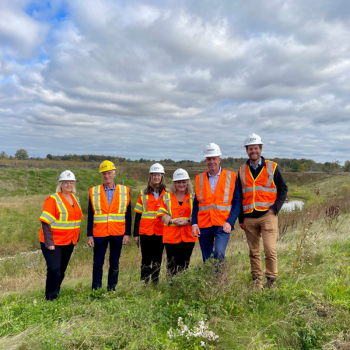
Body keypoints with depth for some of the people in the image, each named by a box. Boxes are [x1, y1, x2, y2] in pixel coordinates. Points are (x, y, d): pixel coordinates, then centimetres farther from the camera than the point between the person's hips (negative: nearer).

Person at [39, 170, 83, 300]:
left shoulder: (75, 199, 8)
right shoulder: (53, 199, -13)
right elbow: (46, 222, -17)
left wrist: (76, 238, 11)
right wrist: (49, 243, -21)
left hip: (69, 242, 6)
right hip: (54, 242, -6)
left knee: (62, 270, 14)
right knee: (54, 270, -10)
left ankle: (56, 294, 29)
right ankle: (50, 298, 5)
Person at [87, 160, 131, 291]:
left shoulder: (124, 191, 3)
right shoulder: (94, 191, 3)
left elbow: (128, 215, 4)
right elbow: (90, 215, 4)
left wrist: (127, 233, -2)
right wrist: (90, 235, -1)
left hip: (117, 234, 0)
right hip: (99, 234, 0)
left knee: (114, 264, 10)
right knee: (98, 264, 5)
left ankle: (111, 289, 24)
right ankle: (96, 290, 19)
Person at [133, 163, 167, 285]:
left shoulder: (167, 193, 5)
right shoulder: (143, 193, 6)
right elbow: (138, 214, 6)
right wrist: (136, 234, 2)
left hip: (160, 232, 1)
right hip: (146, 232, 0)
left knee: (157, 259, 9)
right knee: (146, 259, 2)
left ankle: (155, 283, 20)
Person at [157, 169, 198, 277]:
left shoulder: (193, 198, 8)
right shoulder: (167, 197, 10)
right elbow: (162, 214, 2)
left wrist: (187, 221, -15)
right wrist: (173, 221, -15)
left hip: (188, 236, 0)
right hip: (171, 236, 0)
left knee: (184, 264, 5)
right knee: (171, 264, 5)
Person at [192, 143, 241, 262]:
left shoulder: (231, 177, 3)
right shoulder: (199, 178, 10)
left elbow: (237, 202, 0)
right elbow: (196, 203, 11)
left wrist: (230, 222, -12)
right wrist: (194, 223, -1)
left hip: (222, 225, -3)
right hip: (204, 225, 3)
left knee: (219, 253, -21)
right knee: (207, 259, 9)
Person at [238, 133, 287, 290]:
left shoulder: (272, 167, 3)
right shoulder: (242, 170, 11)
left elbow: (283, 189, 6)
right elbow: (239, 196, 14)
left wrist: (276, 208, -8)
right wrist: (241, 219, 10)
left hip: (267, 215, -3)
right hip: (249, 217, 3)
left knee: (270, 249, -9)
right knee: (253, 252, 8)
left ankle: (272, 279, 9)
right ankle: (256, 280, 19)